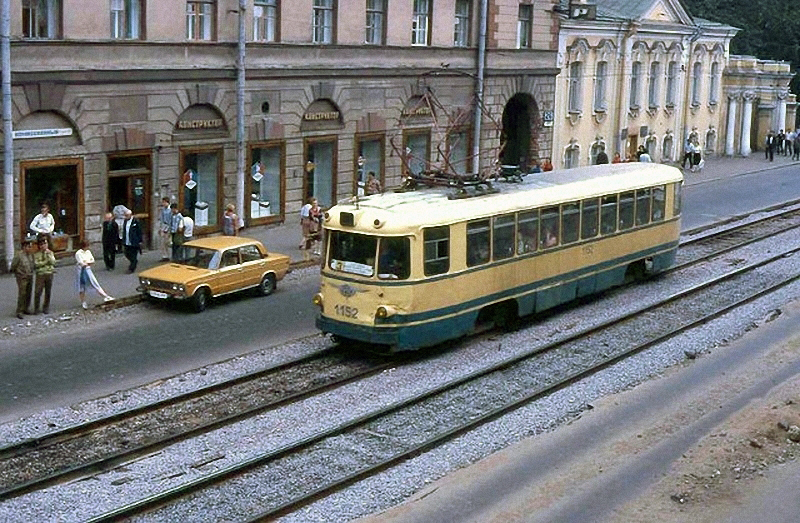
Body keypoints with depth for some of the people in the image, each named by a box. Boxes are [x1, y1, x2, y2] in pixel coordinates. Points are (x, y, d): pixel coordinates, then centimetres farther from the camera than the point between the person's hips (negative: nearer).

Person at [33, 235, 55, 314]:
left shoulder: (50, 253, 10)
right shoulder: (36, 254, 1)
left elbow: (53, 262, -2)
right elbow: (36, 264, -11)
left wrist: (48, 255, -9)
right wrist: (46, 261, -8)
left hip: (49, 274, 3)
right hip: (40, 274, -3)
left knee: (48, 292, 6)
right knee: (38, 292, -6)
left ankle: (46, 308, 16)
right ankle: (36, 309, 3)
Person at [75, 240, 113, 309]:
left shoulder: (88, 252, 7)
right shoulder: (78, 253, -14)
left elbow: (93, 261, 3)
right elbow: (82, 264, -20)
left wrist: (86, 263, -13)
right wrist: (89, 263, -7)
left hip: (88, 270, 6)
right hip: (81, 271, -6)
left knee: (95, 284, 2)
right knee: (82, 287, 4)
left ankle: (105, 296, 1)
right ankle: (83, 302, 14)